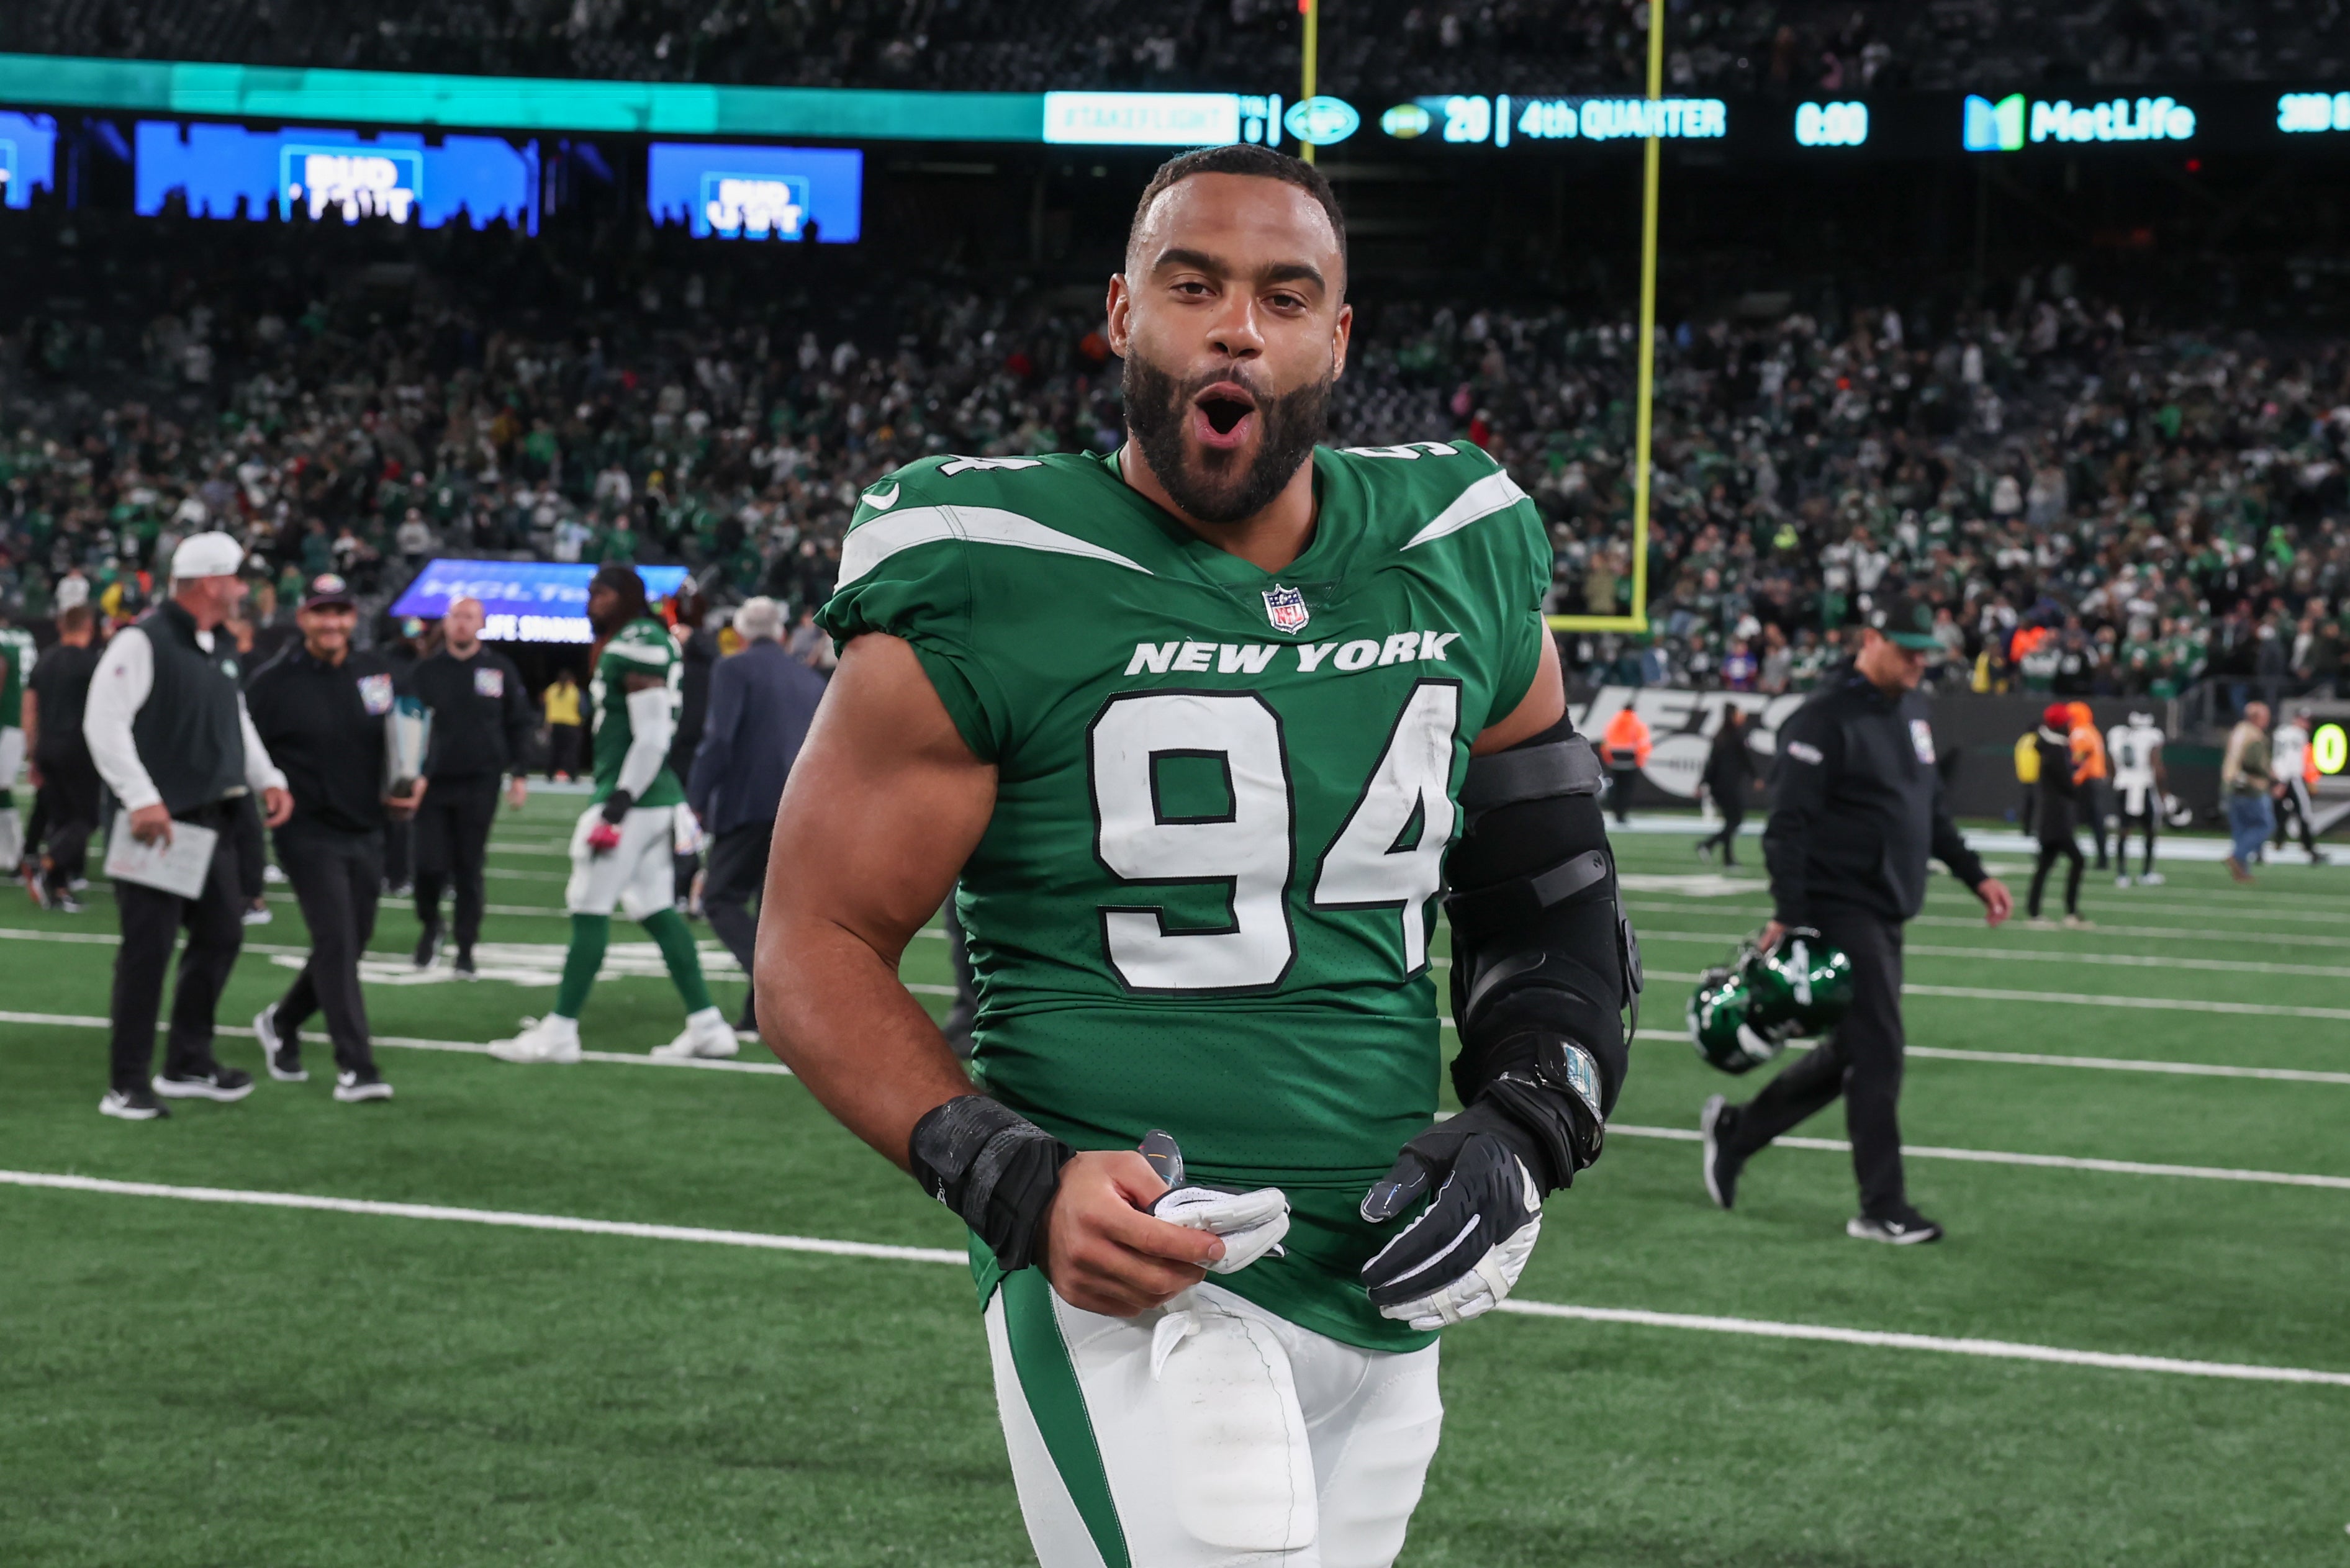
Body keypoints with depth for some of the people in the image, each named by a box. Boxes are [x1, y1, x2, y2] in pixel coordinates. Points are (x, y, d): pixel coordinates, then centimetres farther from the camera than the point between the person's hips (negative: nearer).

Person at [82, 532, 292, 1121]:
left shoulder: (218, 650, 15)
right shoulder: (142, 642, -13)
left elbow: (238, 719, 27)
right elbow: (103, 724, -19)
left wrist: (268, 779, 12)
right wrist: (141, 799, -25)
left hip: (210, 822, 9)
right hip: (154, 825, -9)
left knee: (221, 936, 12)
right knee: (148, 948, -6)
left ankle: (188, 1064, 25)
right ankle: (129, 1084, 1)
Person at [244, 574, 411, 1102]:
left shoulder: (378, 671, 7)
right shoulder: (275, 682, -7)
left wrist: (413, 782, 3)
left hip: (366, 833, 6)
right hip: (309, 834, -6)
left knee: (350, 944, 12)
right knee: (336, 941, -14)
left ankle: (281, 1023, 36)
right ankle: (355, 1067, -14)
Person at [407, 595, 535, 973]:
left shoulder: (501, 670, 5)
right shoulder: (426, 672, 5)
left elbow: (519, 724, 8)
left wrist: (518, 775, 2)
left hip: (479, 786, 0)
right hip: (433, 784, 0)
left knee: (469, 869, 3)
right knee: (429, 866, -6)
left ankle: (466, 949, 12)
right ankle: (430, 925, 22)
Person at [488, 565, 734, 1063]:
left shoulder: (637, 648, -14)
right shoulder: (623, 646, 17)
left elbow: (651, 738, -19)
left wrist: (620, 801, -20)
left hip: (633, 798, -10)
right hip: (658, 798, 10)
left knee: (589, 911, -5)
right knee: (658, 911, 11)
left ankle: (559, 1031, -1)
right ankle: (707, 1025, 12)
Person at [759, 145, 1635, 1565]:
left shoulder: (1465, 570, 7)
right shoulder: (990, 599, -9)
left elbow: (1551, 899, 18)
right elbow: (820, 951, -5)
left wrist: (1525, 1130, 1)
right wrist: (1017, 1180, -18)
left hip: (1384, 1291, 6)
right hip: (1134, 1275, -6)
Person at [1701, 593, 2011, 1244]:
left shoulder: (1913, 709, 14)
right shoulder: (1827, 719, -14)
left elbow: (1932, 809, 25)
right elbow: (1790, 824, -18)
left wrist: (1974, 874, 19)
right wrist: (1788, 916, -23)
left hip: (1887, 914, 9)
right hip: (1842, 909, -9)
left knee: (1850, 1054, 13)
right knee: (1876, 1051, -9)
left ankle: (1736, 1128, 29)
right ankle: (1881, 1209, -3)